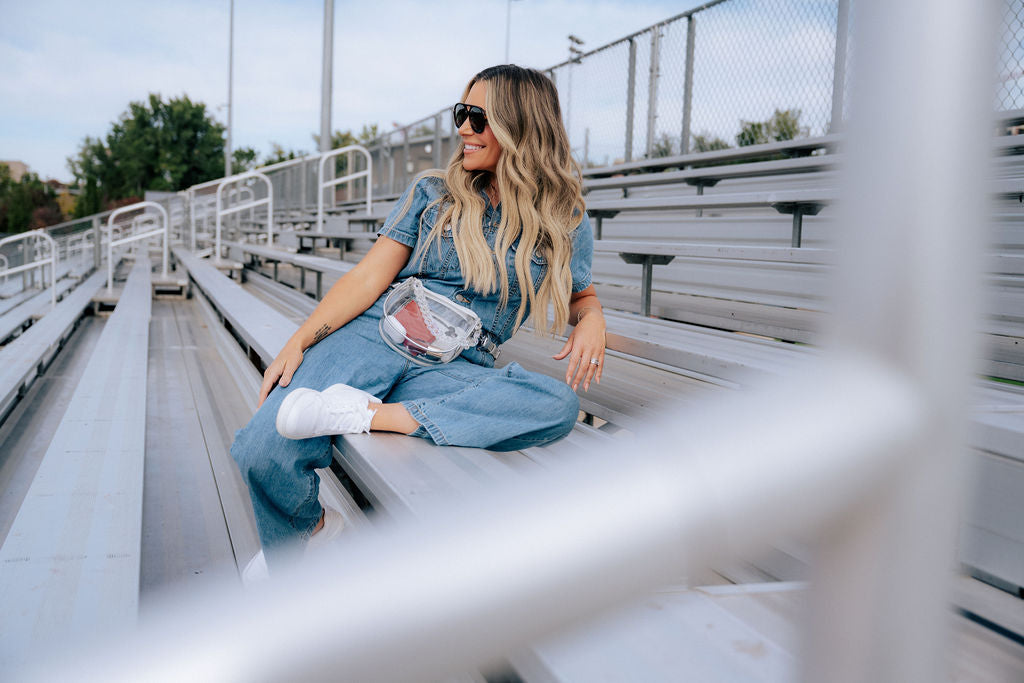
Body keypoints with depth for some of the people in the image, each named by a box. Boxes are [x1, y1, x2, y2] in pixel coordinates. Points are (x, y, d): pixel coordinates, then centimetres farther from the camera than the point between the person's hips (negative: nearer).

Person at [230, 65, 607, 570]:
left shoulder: (564, 223, 11)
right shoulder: (433, 194, 12)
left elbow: (582, 295, 24)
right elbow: (370, 276, 7)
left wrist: (591, 320, -2)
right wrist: (298, 343, -4)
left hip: (454, 369, 0)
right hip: (371, 338, 0)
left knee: (560, 404, -33)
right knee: (262, 452, -25)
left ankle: (371, 415, -30)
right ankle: (311, 530, 9)